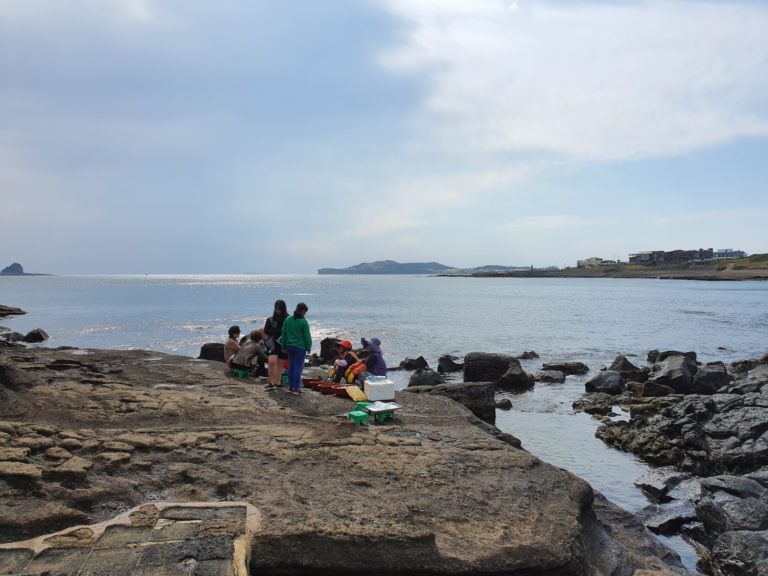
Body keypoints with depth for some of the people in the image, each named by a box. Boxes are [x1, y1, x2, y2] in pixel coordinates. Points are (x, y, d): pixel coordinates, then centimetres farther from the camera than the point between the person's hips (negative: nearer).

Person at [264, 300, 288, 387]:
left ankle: (277, 383, 18)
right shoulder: (271, 319, 2)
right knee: (272, 362, -17)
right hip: (272, 344, -1)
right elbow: (266, 330, -6)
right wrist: (280, 330, -11)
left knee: (280, 364, 9)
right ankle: (271, 382, -7)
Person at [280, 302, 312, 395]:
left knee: (291, 367, 13)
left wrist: (284, 346, 17)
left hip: (290, 346, 6)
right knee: (298, 368, -1)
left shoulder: (288, 319, 5)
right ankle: (296, 388, 1)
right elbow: (307, 336, -8)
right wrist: (308, 348, 1)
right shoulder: (303, 322, -12)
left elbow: (284, 334, 10)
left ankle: (290, 387, 18)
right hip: (300, 347, -6)